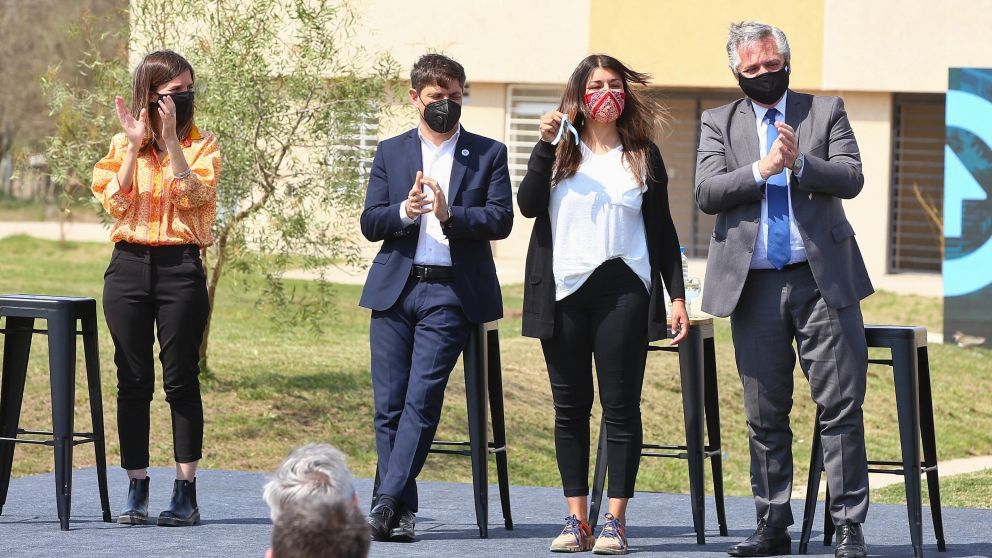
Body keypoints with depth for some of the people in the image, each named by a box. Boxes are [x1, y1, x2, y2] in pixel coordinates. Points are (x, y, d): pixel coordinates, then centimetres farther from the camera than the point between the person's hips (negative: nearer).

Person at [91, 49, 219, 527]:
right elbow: (116, 203, -4)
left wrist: (170, 138, -15)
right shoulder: (123, 144, 9)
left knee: (181, 380, -3)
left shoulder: (202, 145, 5)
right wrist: (136, 144, -9)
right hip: (129, 267, 2)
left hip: (180, 267, -2)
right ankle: (136, 491, 9)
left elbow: (192, 195, -11)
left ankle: (185, 492, 0)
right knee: (133, 382, 3)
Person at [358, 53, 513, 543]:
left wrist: (450, 214, -18)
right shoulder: (391, 152, 13)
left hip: (450, 293, -3)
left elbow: (501, 220, -3)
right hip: (394, 287, 3)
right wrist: (404, 211, -13)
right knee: (389, 404, 0)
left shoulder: (488, 154, 8)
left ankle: (387, 503, -14)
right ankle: (403, 510, 6)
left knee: (421, 400, -12)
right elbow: (370, 224, 7)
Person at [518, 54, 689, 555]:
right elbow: (527, 204, -5)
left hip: (621, 290, -1)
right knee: (570, 406, 4)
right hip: (564, 292, 1)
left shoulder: (643, 156, 9)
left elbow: (662, 229, 10)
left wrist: (677, 294, 4)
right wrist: (545, 144, -14)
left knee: (621, 406, -3)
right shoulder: (561, 152, 10)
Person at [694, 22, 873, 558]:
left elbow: (851, 177, -3)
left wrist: (800, 162, -19)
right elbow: (706, 193, -2)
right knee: (765, 415, 7)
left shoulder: (826, 111, 9)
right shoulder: (719, 123, 11)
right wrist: (762, 168, -15)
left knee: (841, 406, -5)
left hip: (822, 278, -1)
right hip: (755, 287, 2)